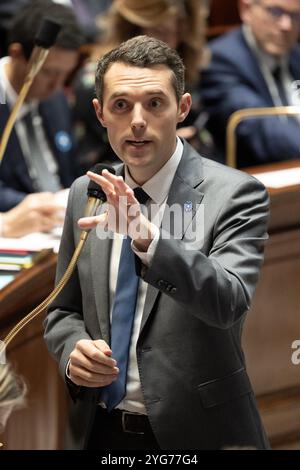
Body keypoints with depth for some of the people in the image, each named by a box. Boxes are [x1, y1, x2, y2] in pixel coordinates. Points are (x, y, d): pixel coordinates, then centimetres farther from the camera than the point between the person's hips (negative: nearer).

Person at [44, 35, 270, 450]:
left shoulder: (234, 194, -13)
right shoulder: (86, 193, 2)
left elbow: (229, 302, -28)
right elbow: (64, 310, 11)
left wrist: (148, 239, -41)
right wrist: (72, 350, -10)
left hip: (195, 432, -4)